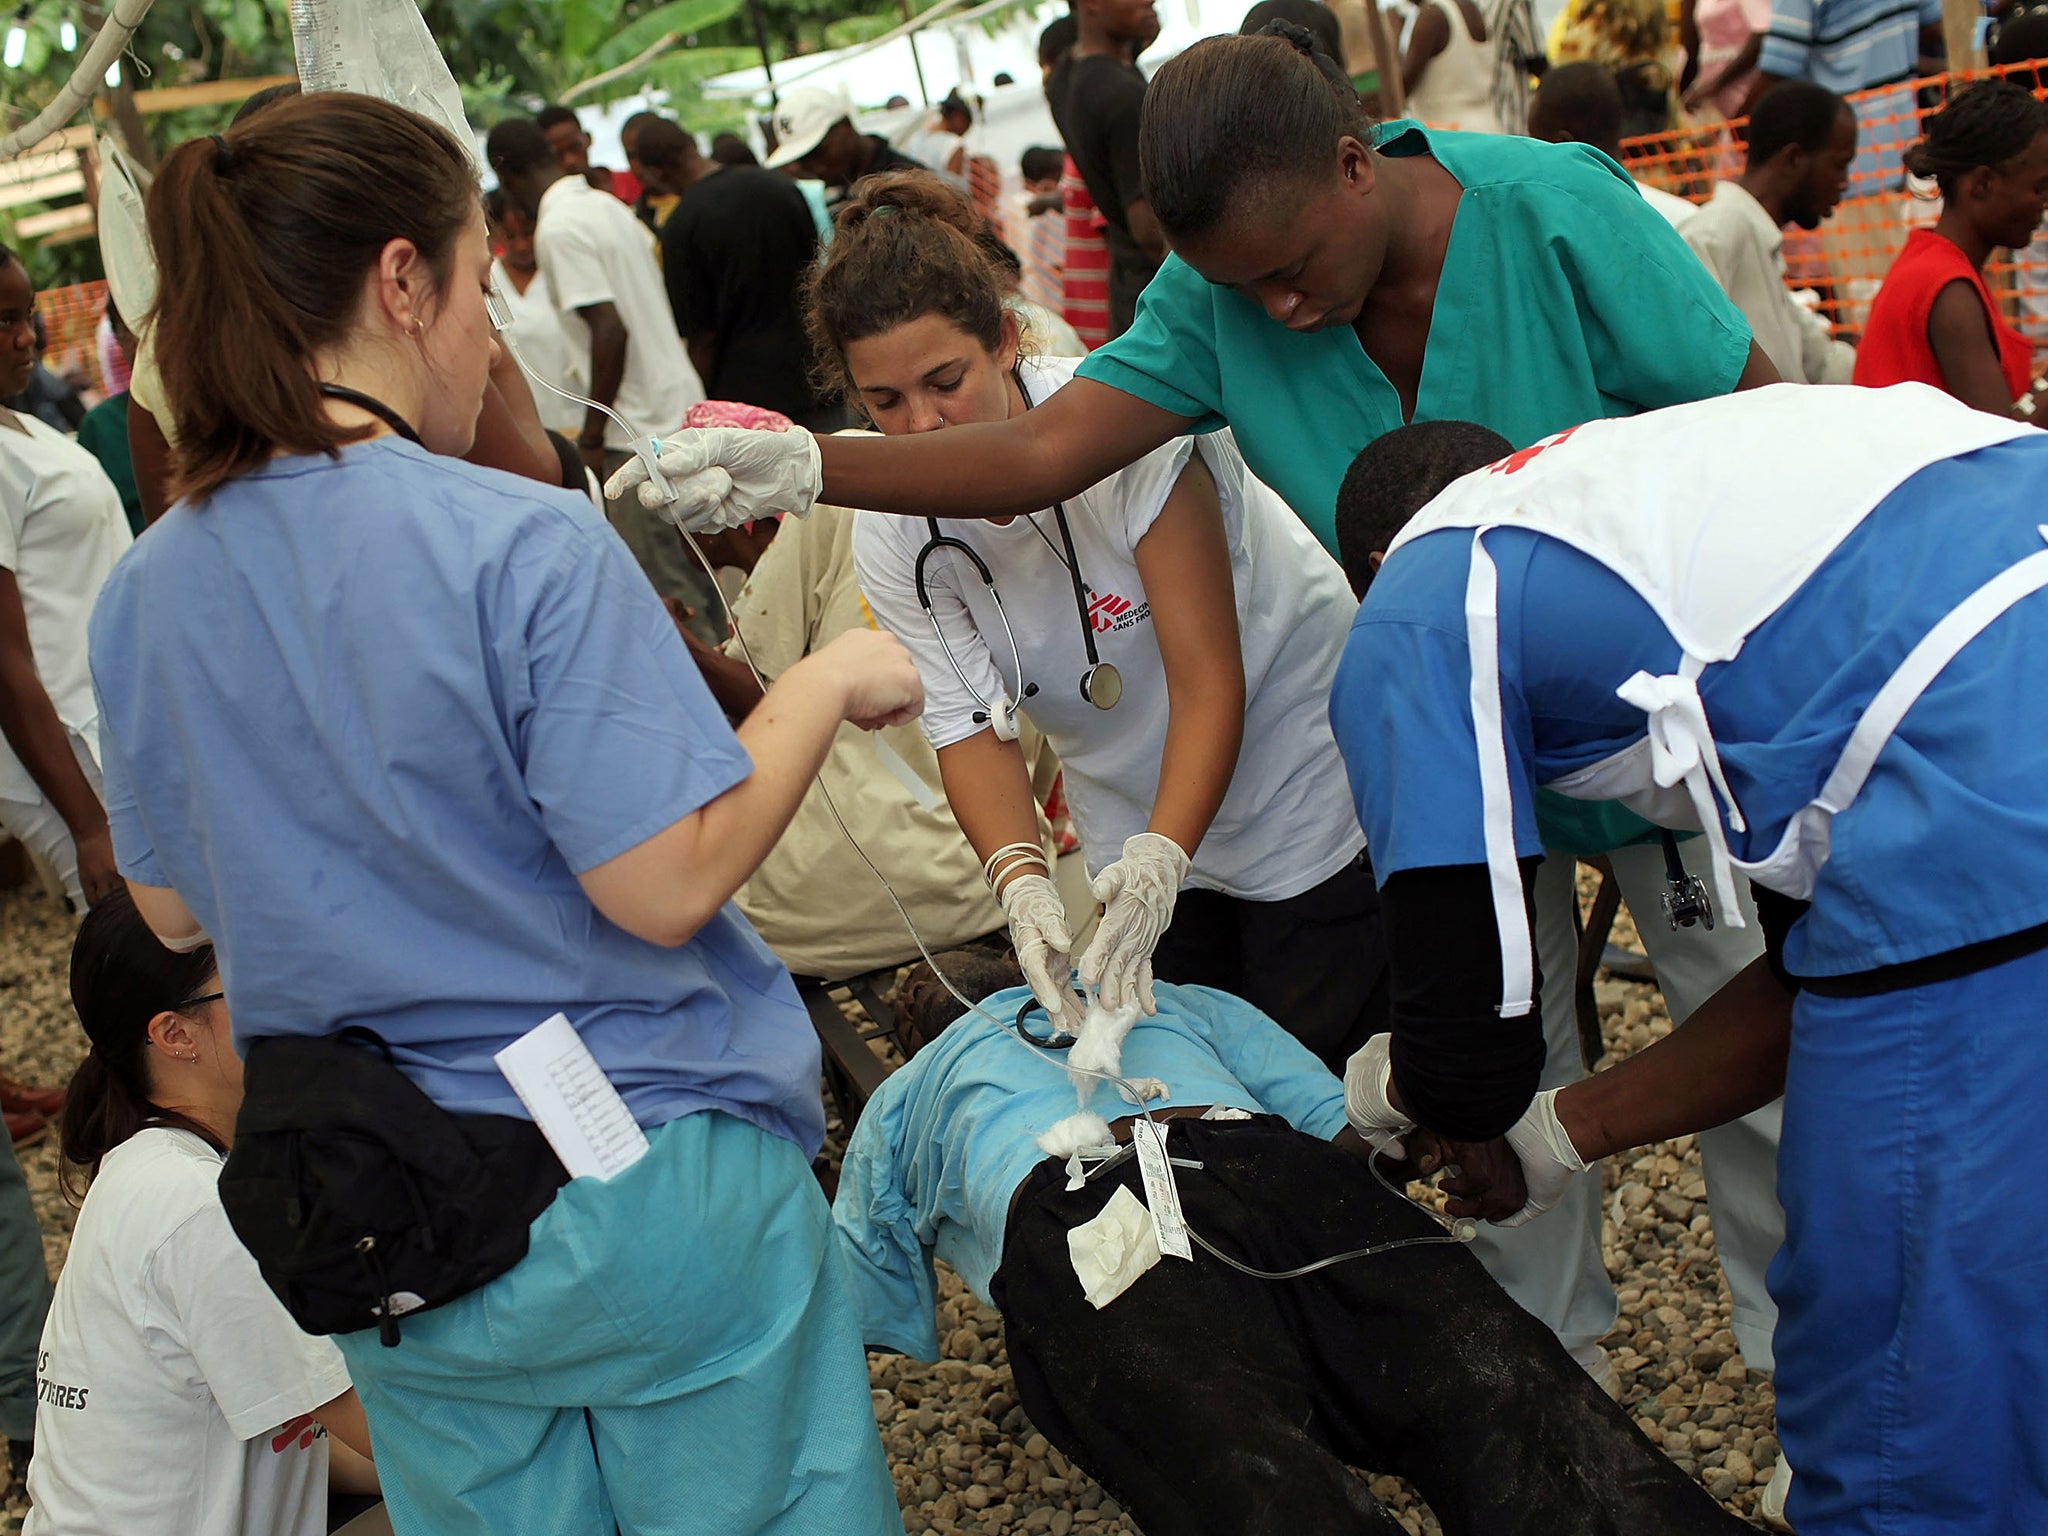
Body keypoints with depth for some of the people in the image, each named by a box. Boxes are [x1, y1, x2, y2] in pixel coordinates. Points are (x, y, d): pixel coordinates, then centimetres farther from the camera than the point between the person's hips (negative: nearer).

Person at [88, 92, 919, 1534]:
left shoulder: (144, 593, -2)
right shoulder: (530, 547, -21)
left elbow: (172, 911, 9)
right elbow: (666, 885, -21)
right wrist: (828, 682, -8)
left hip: (381, 1241, 6)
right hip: (646, 1192, -5)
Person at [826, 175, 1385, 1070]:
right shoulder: (890, 535, -13)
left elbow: (1209, 685, -28)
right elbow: (969, 727, -14)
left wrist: (1158, 860, -40)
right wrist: (1020, 880, -32)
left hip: (1301, 790, -4)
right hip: (1140, 839, 4)